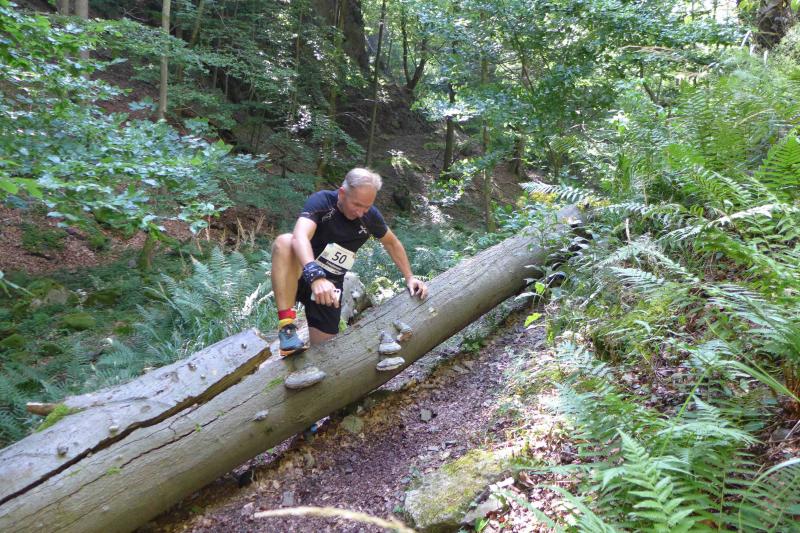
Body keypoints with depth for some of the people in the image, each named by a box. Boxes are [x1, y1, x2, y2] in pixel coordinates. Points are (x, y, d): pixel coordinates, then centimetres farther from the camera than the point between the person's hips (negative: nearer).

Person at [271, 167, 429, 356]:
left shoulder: (370, 216, -6)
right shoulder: (321, 201, -21)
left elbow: (392, 243, 14)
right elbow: (300, 237, -40)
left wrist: (409, 277, 6)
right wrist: (315, 276, -56)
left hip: (330, 285, 4)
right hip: (302, 276, -4)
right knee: (284, 241, -36)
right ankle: (287, 327, -37)